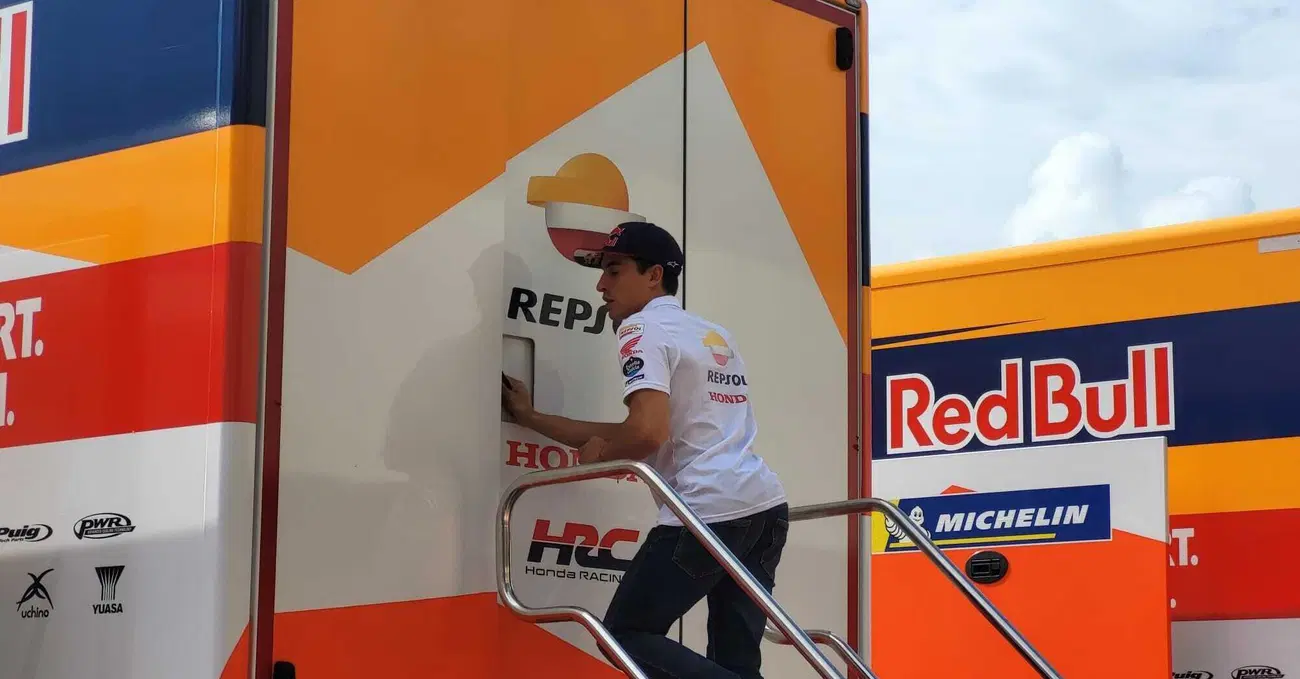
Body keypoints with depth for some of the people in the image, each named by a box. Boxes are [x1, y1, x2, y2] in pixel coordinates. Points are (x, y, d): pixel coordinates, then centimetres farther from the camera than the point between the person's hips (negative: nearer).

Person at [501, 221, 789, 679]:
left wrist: (596, 451, 3)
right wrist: (530, 418, 32)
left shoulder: (643, 329, -2)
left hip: (710, 513, -8)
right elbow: (644, 433, 29)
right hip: (766, 507, 8)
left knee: (627, 637, 5)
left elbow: (647, 432, -19)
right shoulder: (717, 336, 24)